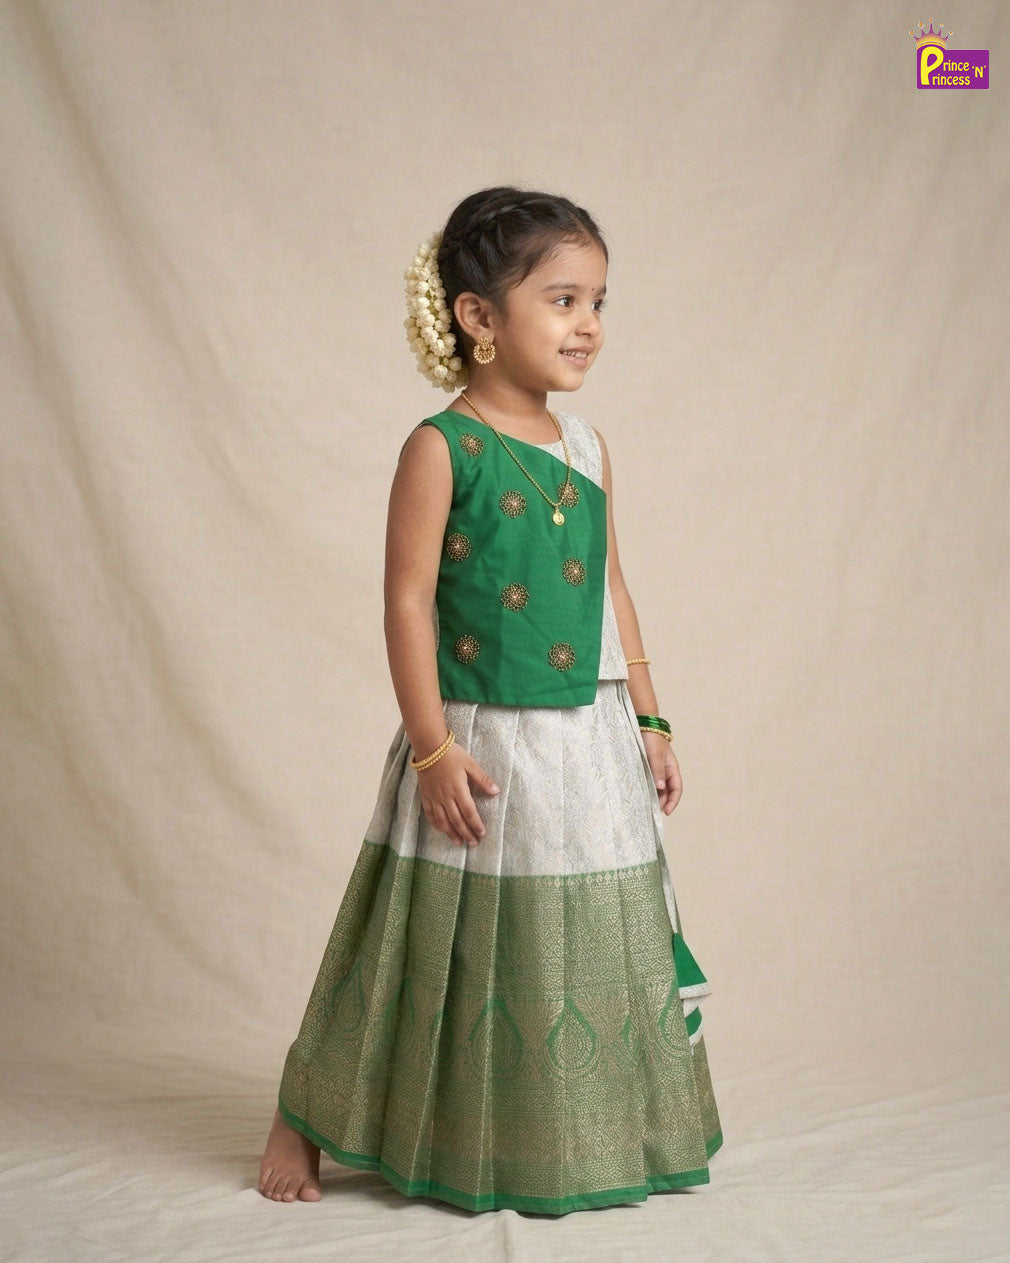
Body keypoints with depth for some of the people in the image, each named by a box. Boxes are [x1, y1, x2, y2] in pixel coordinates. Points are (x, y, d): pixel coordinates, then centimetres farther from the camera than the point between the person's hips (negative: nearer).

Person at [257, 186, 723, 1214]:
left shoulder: (587, 450, 7)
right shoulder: (440, 449, -11)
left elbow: (612, 594, 12)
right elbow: (409, 601, -13)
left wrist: (647, 721, 10)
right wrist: (432, 747, -16)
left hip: (590, 743, 6)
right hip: (479, 745, -6)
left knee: (591, 946, 14)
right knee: (449, 952, 6)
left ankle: (578, 1142, 34)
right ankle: (303, 1121, 26)